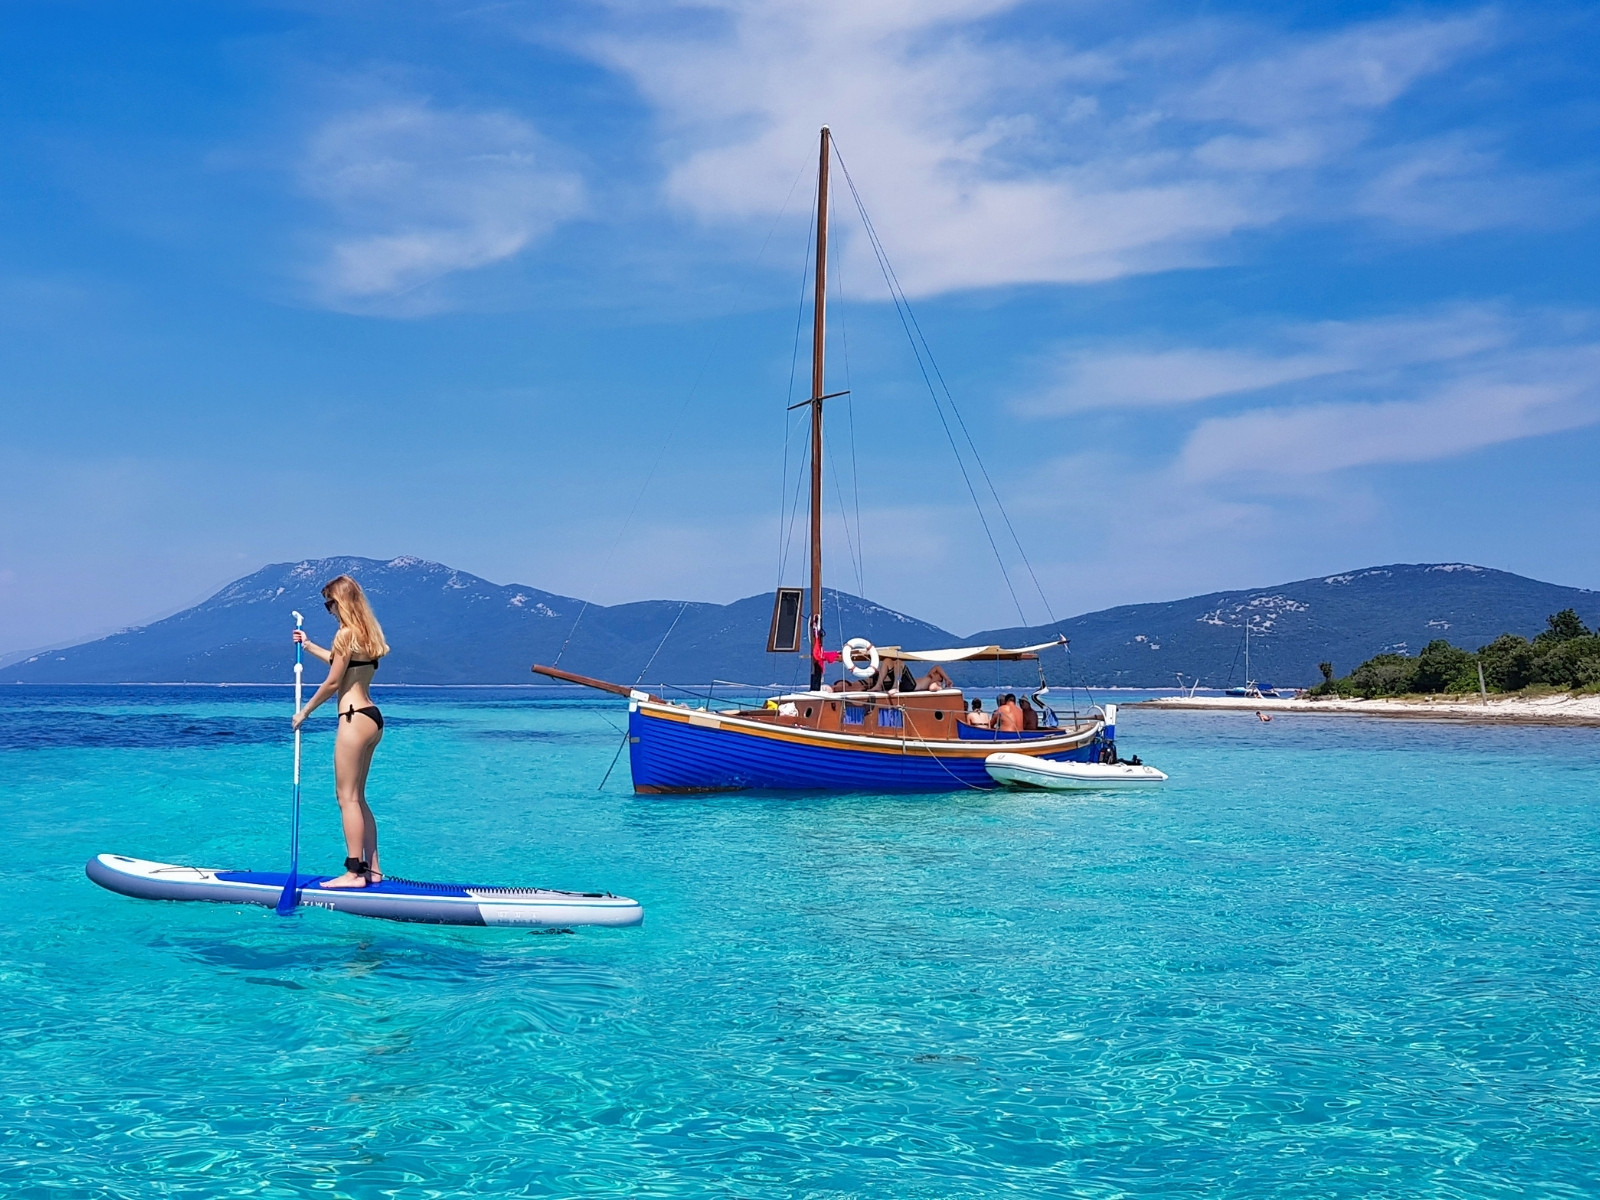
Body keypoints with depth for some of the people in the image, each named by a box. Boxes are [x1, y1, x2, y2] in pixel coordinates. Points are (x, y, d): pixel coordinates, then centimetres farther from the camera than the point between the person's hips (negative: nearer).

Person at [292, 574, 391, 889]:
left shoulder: (347, 633, -12)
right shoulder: (366, 632, 15)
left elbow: (333, 682, -11)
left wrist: (305, 711, 1)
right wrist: (309, 645, 42)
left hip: (355, 718, -10)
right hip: (373, 718, 10)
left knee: (348, 797, -6)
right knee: (357, 797, 15)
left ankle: (355, 872, -7)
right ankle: (372, 868, 16)